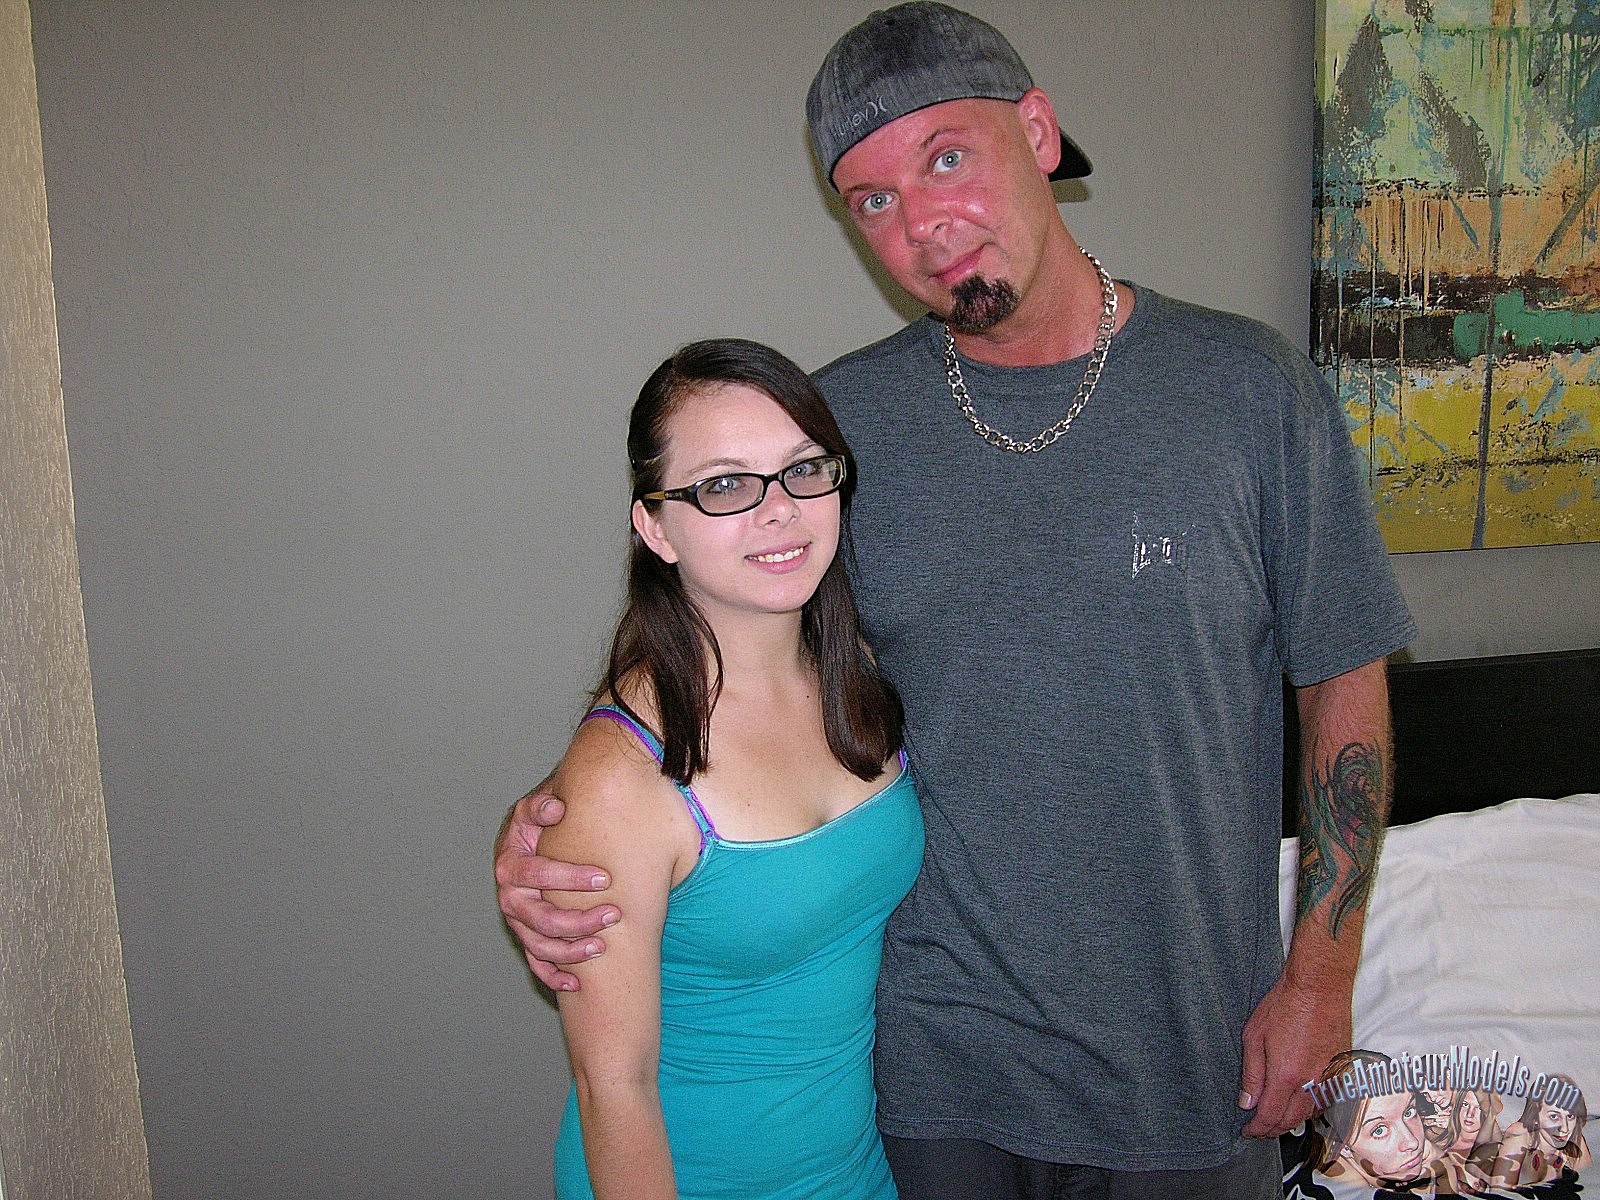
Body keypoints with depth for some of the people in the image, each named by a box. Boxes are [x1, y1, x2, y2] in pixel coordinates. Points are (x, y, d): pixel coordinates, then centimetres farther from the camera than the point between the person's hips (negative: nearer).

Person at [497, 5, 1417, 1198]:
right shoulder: (834, 424, -6)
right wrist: (555, 821, -18)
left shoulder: (1252, 389, -8)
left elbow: (1345, 685, -2)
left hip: (1195, 1044, 0)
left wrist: (1321, 973, -2)